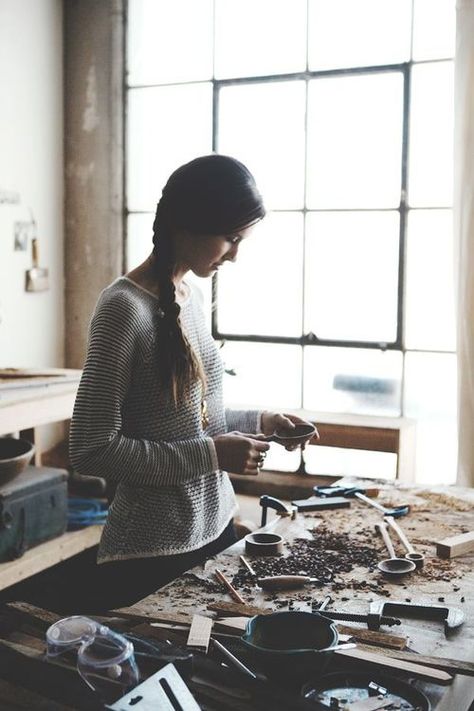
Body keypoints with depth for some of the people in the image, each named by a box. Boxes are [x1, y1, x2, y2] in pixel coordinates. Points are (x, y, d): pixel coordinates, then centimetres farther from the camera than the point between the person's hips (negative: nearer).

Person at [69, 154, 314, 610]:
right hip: (151, 553, -8)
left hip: (216, 527, 8)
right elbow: (90, 450, -20)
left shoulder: (189, 297, 6)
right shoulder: (124, 308, -19)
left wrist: (256, 422, 2)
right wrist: (211, 455, -20)